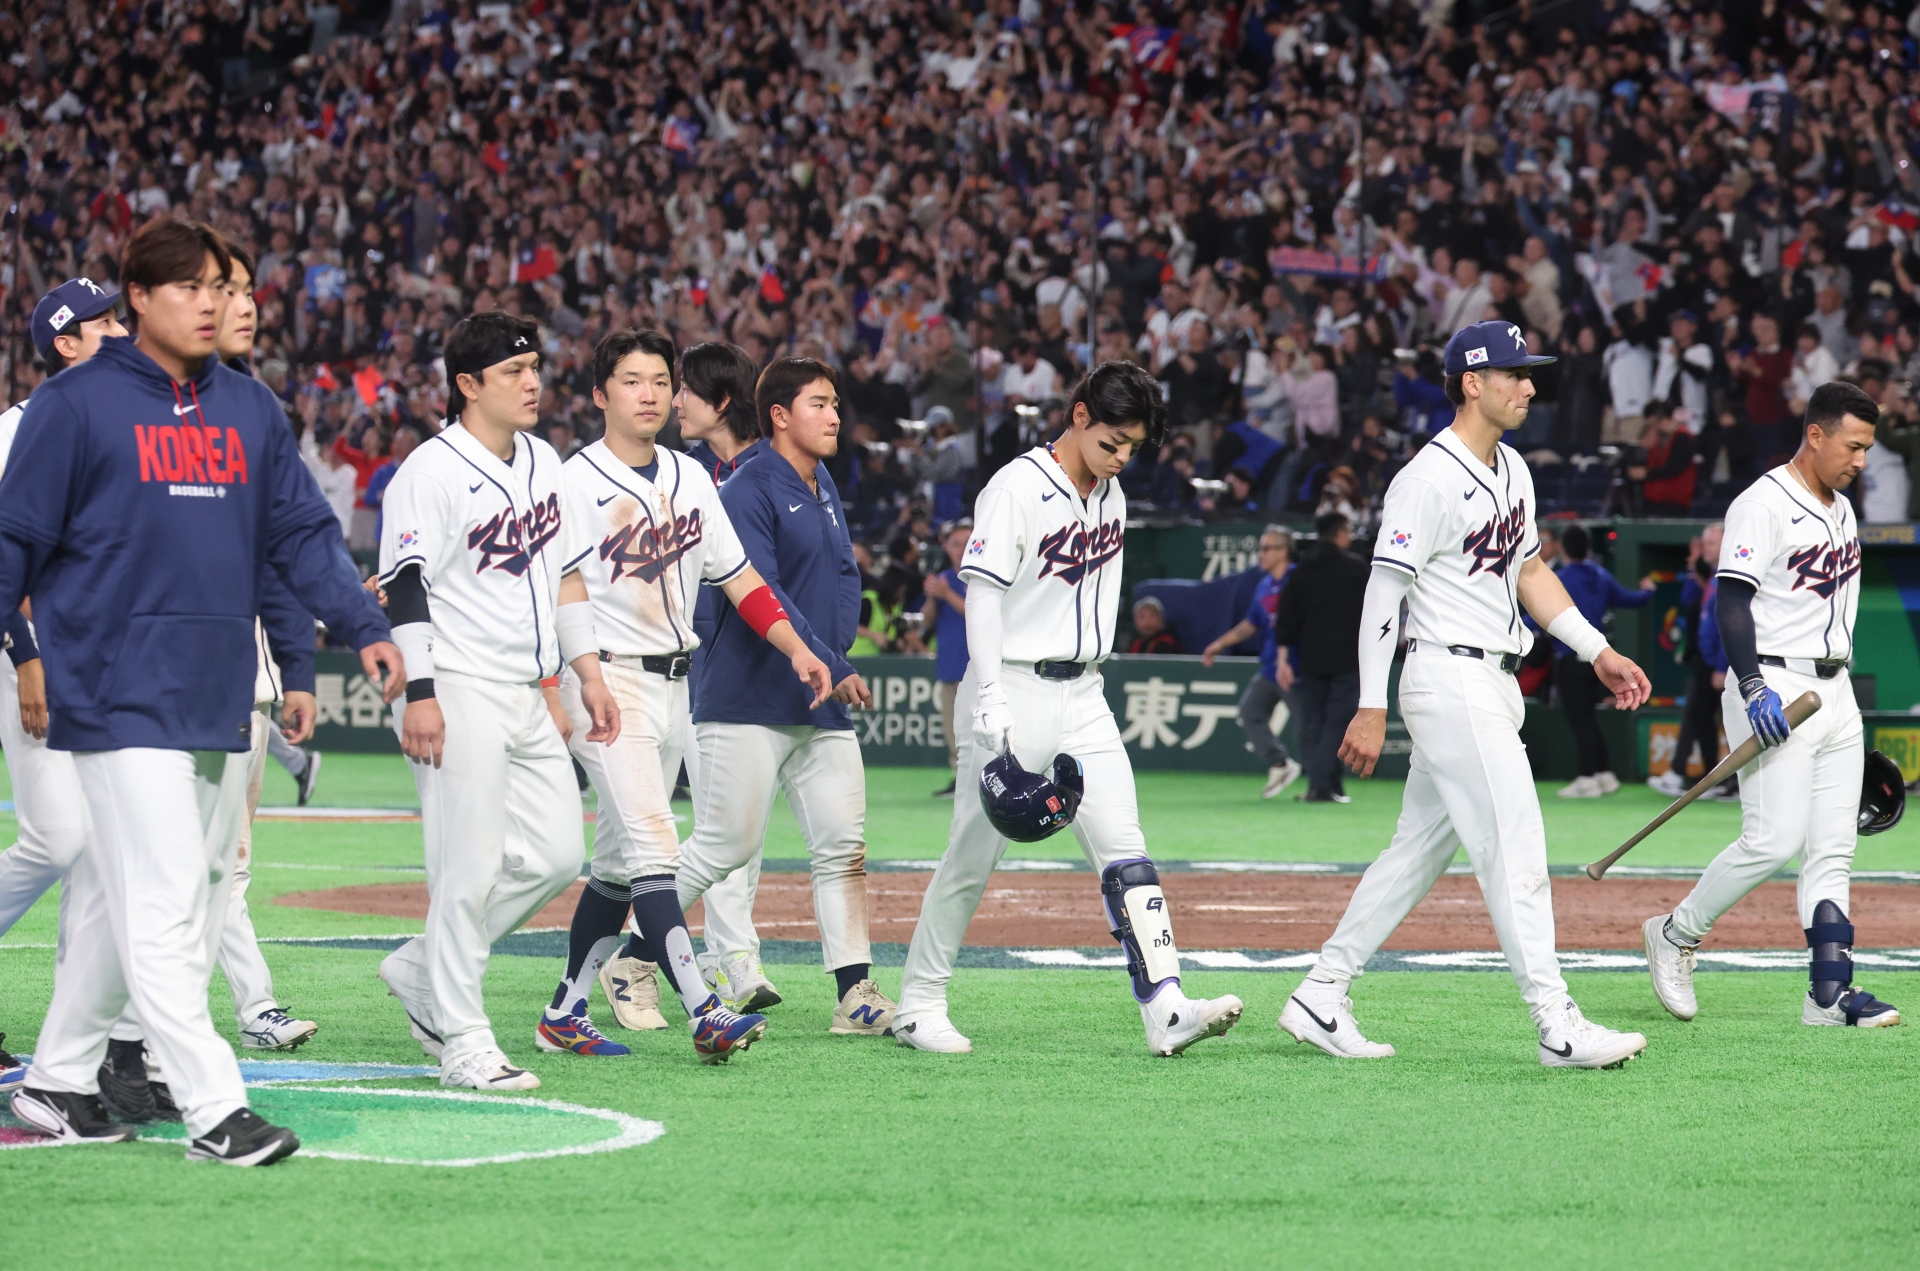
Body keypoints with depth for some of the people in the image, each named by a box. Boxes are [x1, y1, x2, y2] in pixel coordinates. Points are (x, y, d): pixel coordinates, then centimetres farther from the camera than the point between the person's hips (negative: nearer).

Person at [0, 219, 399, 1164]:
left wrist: (363, 628, 3)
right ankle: (213, 1110, -13)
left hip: (220, 697, 6)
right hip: (120, 692, -6)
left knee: (120, 899, 12)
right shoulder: (78, 405, -3)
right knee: (164, 904, -11)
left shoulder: (251, 410, 14)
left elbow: (301, 533, 15)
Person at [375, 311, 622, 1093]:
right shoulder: (431, 473, -11)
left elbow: (567, 573, 21)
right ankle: (463, 1042, -1)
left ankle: (422, 972, 21)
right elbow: (405, 586, -15)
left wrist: (587, 673, 16)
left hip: (528, 698, 8)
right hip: (461, 696, -8)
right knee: (471, 868, -7)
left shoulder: (542, 463, 14)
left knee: (555, 856, 6)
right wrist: (419, 695, -22)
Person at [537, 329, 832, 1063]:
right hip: (608, 681, -7)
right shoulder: (576, 483, -8)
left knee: (620, 862, 12)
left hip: (674, 685, 7)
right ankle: (704, 1014, -26)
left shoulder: (691, 478, 12)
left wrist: (795, 648, 4)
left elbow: (736, 575, 15)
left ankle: (565, 1015, 20)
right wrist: (553, 694, -20)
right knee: (651, 844, -16)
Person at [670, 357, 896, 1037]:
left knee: (843, 846, 0)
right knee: (726, 844, -5)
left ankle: (856, 993, -3)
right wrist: (831, 666, -24)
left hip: (822, 703, 8)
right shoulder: (749, 490, -11)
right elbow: (758, 594, -19)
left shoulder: (824, 488, 16)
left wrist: (836, 654, 6)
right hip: (749, 701, -8)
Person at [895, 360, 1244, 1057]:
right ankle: (918, 1005, 13)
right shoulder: (1016, 489, -12)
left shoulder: (1111, 496, 11)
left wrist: (1088, 674, 17)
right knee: (973, 856, 0)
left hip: (1082, 695, 6)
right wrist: (991, 702, -23)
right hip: (1015, 692, -6)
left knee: (1124, 851, -5)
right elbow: (982, 594, -16)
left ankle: (1166, 1009, -14)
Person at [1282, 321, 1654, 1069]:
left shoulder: (1512, 471, 14)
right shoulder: (1429, 481, -15)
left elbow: (1530, 573, 24)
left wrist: (1598, 651, 17)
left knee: (1419, 852, 12)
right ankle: (1556, 1026, -12)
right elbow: (1384, 593, -16)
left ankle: (1320, 999, 17)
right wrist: (1371, 710, -19)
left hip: (1493, 687, 10)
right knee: (1515, 852, -11)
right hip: (1451, 680, -10)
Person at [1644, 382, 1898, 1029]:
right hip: (1775, 686, -9)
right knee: (1774, 839, -15)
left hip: (1834, 690, 9)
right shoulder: (1763, 504, -11)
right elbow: (1732, 600, -16)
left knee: (1833, 849, 3)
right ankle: (1676, 934, 3)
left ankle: (1830, 993, 1)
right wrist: (1753, 687, -25)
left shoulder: (1841, 509, 17)